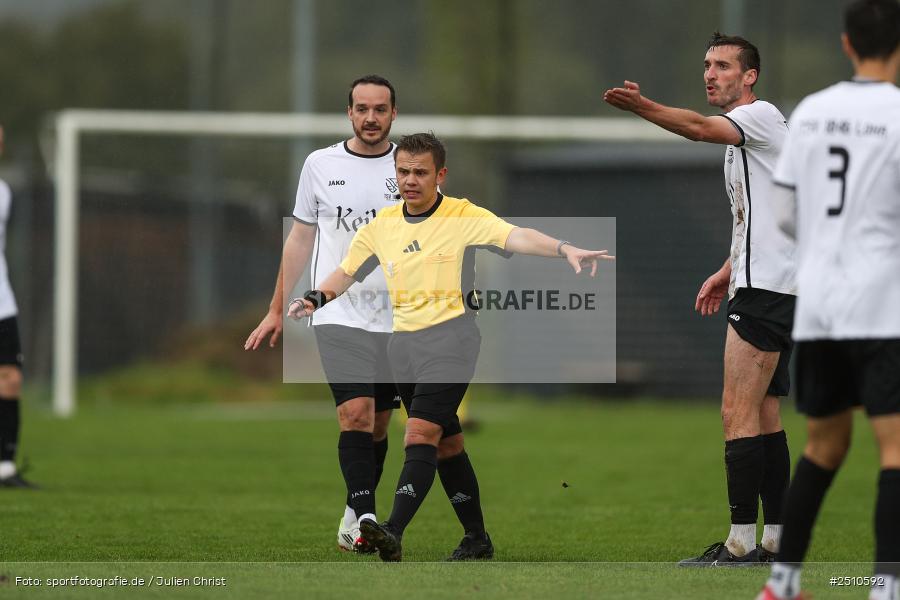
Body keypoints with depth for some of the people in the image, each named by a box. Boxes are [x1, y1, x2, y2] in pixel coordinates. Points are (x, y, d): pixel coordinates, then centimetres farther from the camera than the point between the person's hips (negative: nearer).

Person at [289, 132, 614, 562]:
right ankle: (477, 538, 22)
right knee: (446, 445, 12)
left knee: (421, 435, -19)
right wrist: (315, 299, -1)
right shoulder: (381, 225, 10)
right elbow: (346, 273, 19)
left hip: (449, 337, -6)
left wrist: (565, 249, -35)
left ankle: (393, 534, -31)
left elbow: (515, 236, -19)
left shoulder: (464, 217, -5)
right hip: (403, 344, 6)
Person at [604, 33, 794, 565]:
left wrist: (644, 107, -43)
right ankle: (776, 539, 13)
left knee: (738, 413, -13)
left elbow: (701, 128, -29)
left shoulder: (761, 115, -8)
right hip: (771, 288, 11)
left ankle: (741, 543, -15)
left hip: (765, 290, -11)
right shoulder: (741, 136, 22)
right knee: (764, 414, 11)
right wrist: (728, 273, 23)